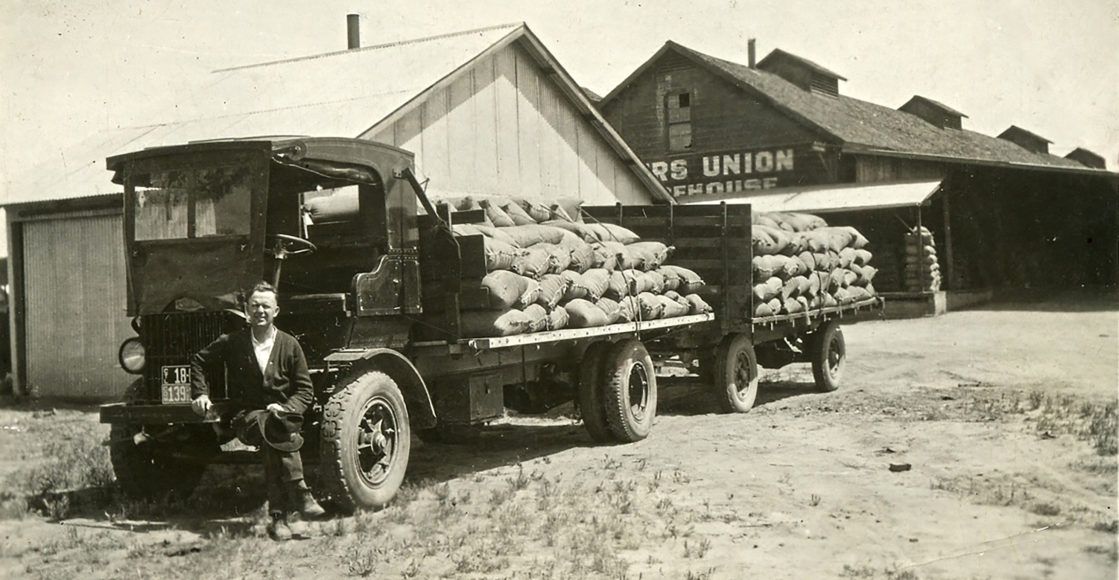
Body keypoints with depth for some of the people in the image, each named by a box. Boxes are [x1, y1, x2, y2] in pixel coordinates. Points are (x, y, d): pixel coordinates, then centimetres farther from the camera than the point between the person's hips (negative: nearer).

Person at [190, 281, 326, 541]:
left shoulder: (289, 345, 7)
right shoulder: (231, 343, 8)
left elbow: (305, 390, 8)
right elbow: (199, 362, 23)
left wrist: (286, 409, -11)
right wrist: (201, 394, 10)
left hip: (283, 414, 0)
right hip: (246, 417, 0)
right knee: (275, 435, -36)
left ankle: (278, 516, -38)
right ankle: (299, 493, -40)